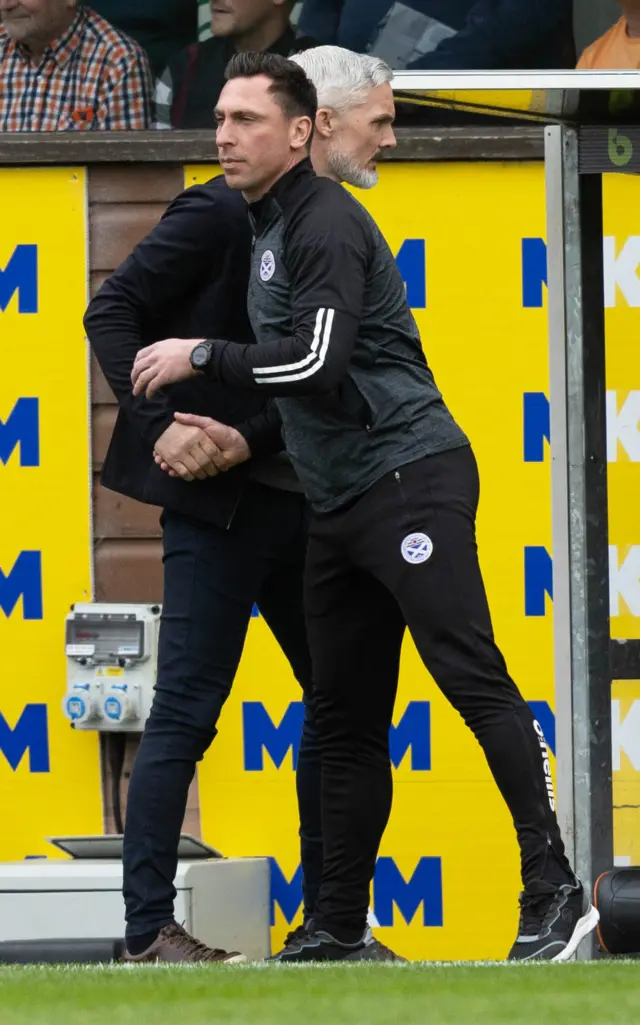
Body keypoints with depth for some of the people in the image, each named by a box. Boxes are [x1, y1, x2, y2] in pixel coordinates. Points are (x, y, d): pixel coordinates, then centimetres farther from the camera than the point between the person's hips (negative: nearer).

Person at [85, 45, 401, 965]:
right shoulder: (228, 213, -11)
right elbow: (114, 313, -10)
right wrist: (162, 426, -19)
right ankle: (149, 930, -3)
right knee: (187, 711, -6)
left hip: (294, 498, 8)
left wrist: (246, 437, -8)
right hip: (218, 504, -8)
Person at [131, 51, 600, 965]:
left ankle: (555, 894, -18)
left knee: (473, 678, -15)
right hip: (341, 503, 10)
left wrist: (202, 358, -12)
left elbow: (318, 362, -21)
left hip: (408, 478, -10)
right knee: (344, 718, 10)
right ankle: (339, 924, 13)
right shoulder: (265, 228, 19)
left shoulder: (325, 224, -11)